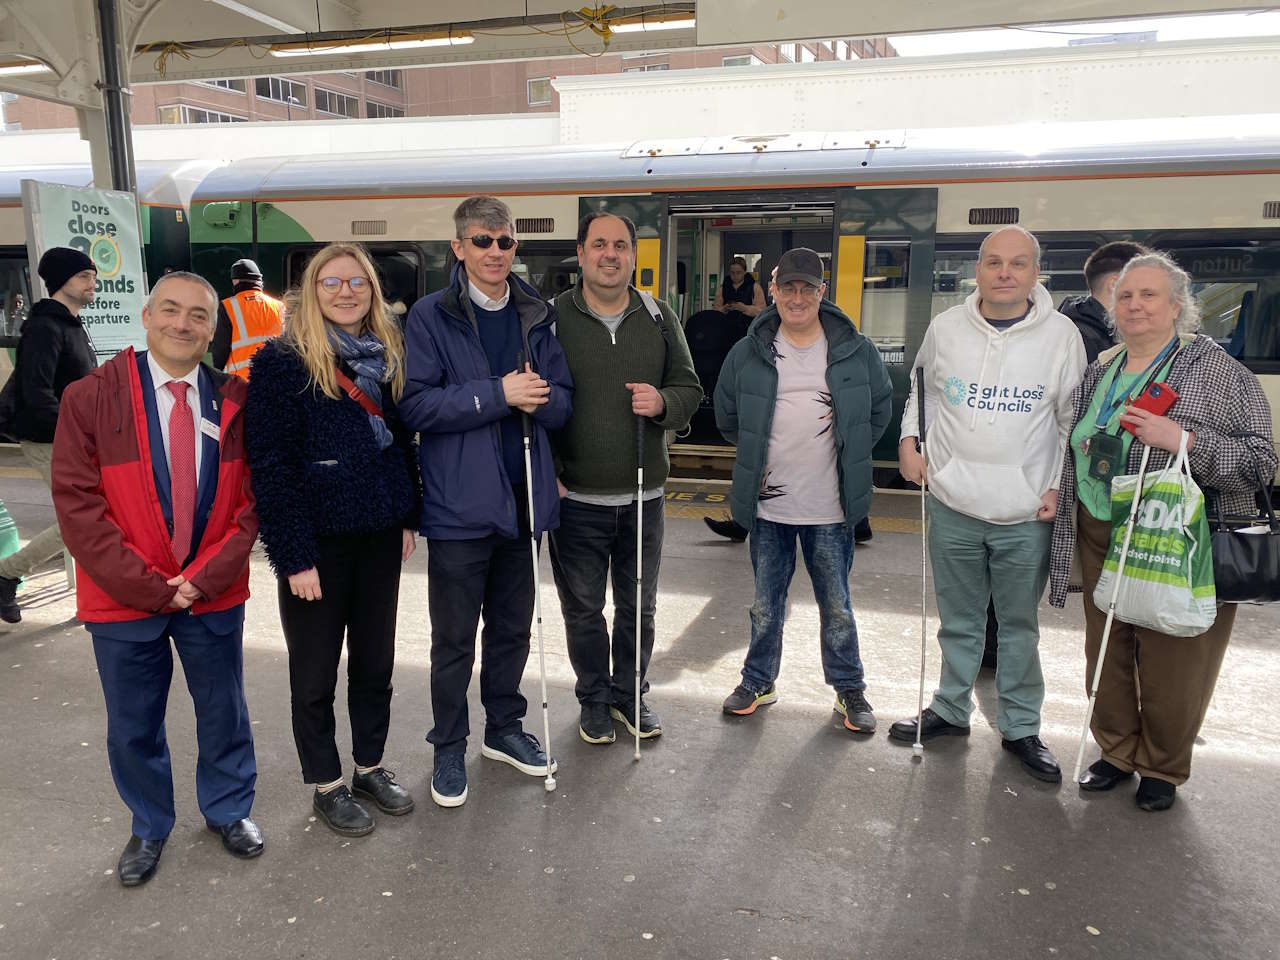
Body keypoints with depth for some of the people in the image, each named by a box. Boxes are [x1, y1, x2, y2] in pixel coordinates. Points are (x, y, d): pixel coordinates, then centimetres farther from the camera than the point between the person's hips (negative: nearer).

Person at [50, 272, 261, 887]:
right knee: (133, 726, 15)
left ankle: (228, 811, 41)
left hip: (214, 596, 1)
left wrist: (206, 577, -12)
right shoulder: (90, 398, -7)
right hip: (123, 600, -1)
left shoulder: (235, 402, -2)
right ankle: (149, 828, 39)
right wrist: (148, 585, -14)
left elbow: (251, 499, -2)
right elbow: (77, 505, -10)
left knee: (223, 713, 16)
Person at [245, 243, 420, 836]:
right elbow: (270, 465, -14)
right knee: (315, 670, 10)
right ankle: (326, 784, 28)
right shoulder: (282, 361, -11)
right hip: (319, 541, -5)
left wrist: (410, 516, 7)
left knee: (375, 659, 17)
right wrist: (294, 556, -17)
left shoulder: (389, 355, 7)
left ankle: (370, 766, 35)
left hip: (381, 536, 5)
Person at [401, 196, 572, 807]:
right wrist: (498, 394, -19)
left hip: (522, 499, 5)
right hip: (460, 503, -4)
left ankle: (504, 728, 37)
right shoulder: (431, 316, -5)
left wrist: (537, 396, -14)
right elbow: (416, 405, -15)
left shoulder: (536, 317, 9)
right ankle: (449, 749, 25)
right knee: (454, 639, 7)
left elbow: (561, 405, 8)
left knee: (513, 628, 18)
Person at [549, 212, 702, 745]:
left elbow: (690, 388, 9)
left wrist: (663, 402, -14)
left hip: (644, 495, 3)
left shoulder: (658, 318, 4)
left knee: (638, 606, 15)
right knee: (583, 608, 11)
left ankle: (629, 694, 36)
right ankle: (594, 699, 32)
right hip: (575, 497, -2)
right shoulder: (552, 318, -4)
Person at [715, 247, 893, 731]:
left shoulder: (856, 350, -1)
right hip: (768, 505, 1)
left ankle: (849, 689, 28)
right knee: (765, 605, 15)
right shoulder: (748, 352, 1)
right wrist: (755, 456, 10)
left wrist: (850, 453, 7)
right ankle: (758, 681, 32)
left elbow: (881, 407, 12)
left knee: (837, 607, 11)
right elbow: (726, 413, 14)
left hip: (830, 509, -1)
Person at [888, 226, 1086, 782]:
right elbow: (921, 388, 17)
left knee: (1019, 626, 12)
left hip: (1027, 515, -1)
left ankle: (1020, 727, 28)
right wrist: (908, 442, 6)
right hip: (952, 506, 2)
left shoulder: (1061, 335, -4)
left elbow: (1073, 421, 3)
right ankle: (951, 711, 33)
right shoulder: (945, 328, 0)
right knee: (959, 622, 16)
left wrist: (1060, 486, -4)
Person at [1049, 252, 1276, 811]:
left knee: (1172, 662, 5)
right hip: (1100, 535, 5)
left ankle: (1162, 769, 26)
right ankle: (1117, 751, 33)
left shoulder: (1214, 369, -7)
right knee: (1107, 650, 13)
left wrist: (1182, 439, -24)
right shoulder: (1099, 372, 10)